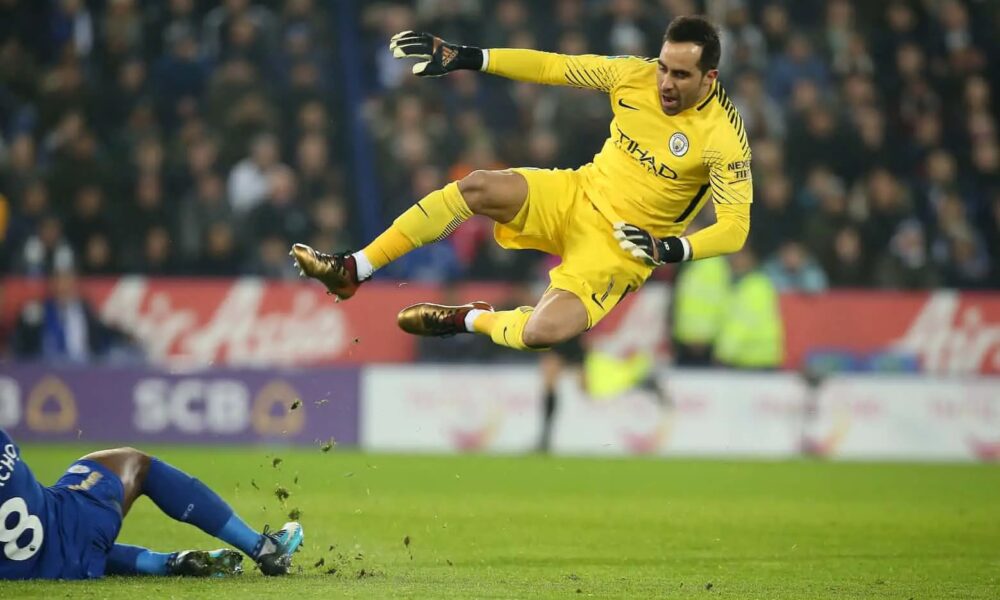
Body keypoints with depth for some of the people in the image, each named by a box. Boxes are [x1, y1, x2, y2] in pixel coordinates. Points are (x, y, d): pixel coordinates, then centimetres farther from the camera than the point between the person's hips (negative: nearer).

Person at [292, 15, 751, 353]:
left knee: (543, 332, -31)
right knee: (477, 187, -23)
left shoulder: (722, 137, -20)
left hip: (620, 247, -5)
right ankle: (352, 271, -15)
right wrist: (465, 58, -6)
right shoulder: (635, 74, -7)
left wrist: (671, 249, -34)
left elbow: (734, 228, -18)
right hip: (577, 196, 5)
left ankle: (470, 320, 3)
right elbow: (550, 67, -1)